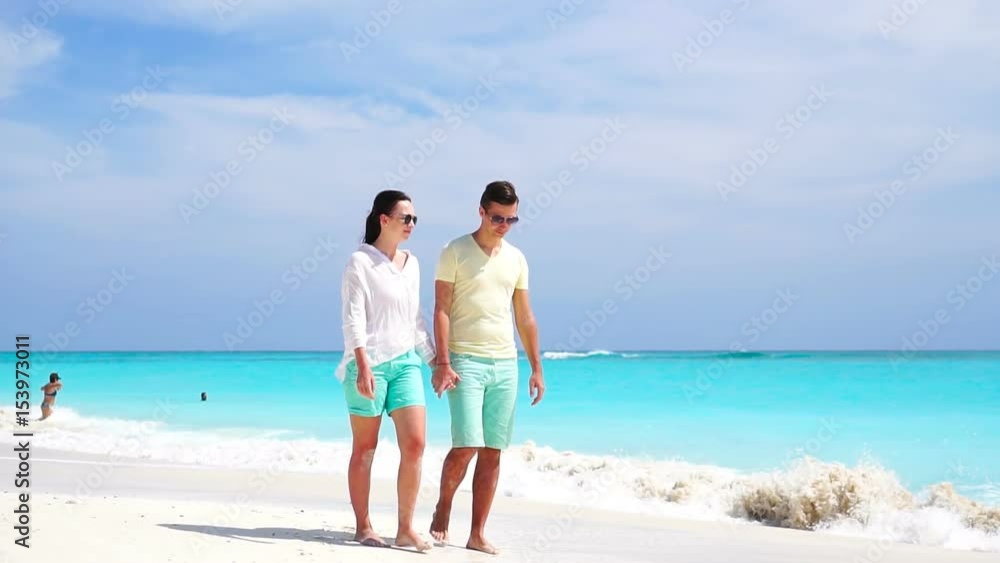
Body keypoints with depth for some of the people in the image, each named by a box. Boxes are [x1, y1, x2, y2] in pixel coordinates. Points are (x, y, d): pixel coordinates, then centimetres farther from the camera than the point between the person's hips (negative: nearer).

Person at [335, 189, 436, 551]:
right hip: (369, 363, -5)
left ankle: (405, 529, 3)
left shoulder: (411, 264, 14)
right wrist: (364, 365, -21)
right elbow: (353, 318, -12)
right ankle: (363, 528, 13)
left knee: (415, 443, -5)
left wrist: (433, 360, 18)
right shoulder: (360, 262, -5)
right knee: (365, 448, 3)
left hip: (406, 361, 6)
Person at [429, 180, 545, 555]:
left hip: (505, 364, 5)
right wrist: (442, 363, -14)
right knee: (466, 446, -11)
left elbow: (525, 317, 16)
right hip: (465, 361, -4)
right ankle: (443, 509, 15)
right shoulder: (455, 252, -1)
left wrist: (536, 368, 12)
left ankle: (477, 535, 10)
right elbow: (441, 310, -5)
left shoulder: (516, 258, 12)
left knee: (492, 452, 3)